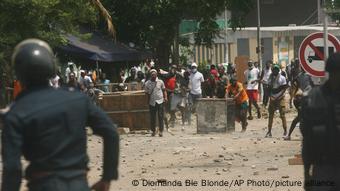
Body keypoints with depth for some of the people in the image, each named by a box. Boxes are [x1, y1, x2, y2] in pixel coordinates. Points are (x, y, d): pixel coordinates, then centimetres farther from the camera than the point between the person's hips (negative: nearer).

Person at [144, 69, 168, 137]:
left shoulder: (160, 82, 2)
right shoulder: (147, 83, 3)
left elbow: (164, 90, 8)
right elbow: (147, 93, 9)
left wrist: (165, 97, -5)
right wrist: (148, 101, 4)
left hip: (160, 101, -1)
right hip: (152, 102, 1)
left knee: (161, 117, -4)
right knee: (152, 117, 4)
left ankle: (161, 131, 0)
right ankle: (153, 131, 14)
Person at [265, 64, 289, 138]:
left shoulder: (282, 78, -5)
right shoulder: (271, 78, 9)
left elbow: (284, 88, -6)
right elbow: (269, 88, 12)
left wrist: (279, 97, -15)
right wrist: (270, 96, -3)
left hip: (280, 98, -5)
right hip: (272, 98, 5)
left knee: (282, 115, -5)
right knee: (270, 115, 4)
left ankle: (285, 131, -1)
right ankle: (269, 131, 7)